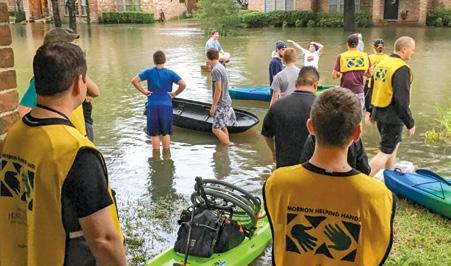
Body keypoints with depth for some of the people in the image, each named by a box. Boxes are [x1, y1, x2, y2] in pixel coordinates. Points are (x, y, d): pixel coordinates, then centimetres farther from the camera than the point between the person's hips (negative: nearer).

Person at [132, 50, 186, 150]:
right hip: (166, 106, 0)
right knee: (166, 133, 10)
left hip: (152, 106, 0)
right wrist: (175, 93, 0)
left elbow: (134, 80, -8)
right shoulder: (170, 73, -1)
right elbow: (183, 84, -12)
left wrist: (144, 91, -1)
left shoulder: (149, 72, 0)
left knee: (155, 134, 9)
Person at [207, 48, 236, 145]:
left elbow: (218, 90, -23)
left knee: (216, 129, -7)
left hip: (221, 103, -10)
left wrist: (213, 106, -17)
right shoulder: (222, 67, 9)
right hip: (226, 101, 10)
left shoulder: (215, 70, -19)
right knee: (222, 127, 20)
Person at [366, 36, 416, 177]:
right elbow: (402, 101, -22)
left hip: (379, 113, 9)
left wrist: (372, 112, 22)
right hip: (393, 117, -9)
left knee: (394, 145, 25)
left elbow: (373, 90, 15)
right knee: (386, 152, -3)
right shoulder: (402, 69, -19)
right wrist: (410, 123, -13)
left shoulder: (381, 64, 8)